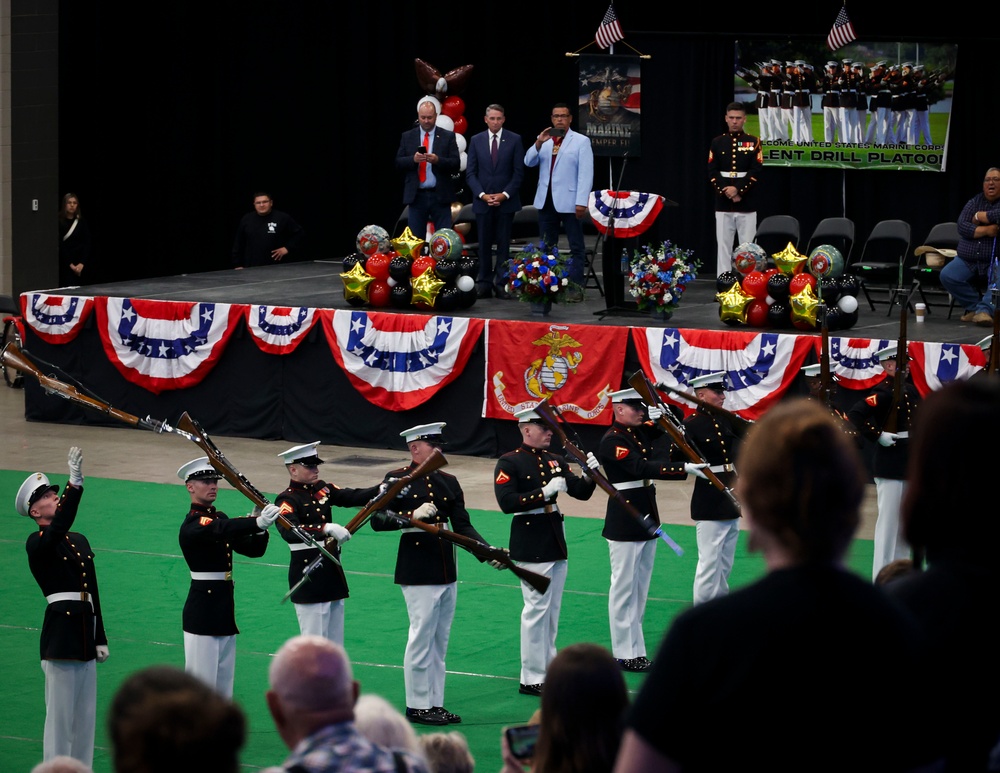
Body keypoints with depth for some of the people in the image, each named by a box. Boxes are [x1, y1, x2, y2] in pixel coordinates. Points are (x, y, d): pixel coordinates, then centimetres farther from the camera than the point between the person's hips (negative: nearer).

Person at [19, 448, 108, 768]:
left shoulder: (80, 541, 17)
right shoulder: (36, 543, -6)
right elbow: (59, 527, -29)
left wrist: (100, 638, 16)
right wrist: (75, 484, -38)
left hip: (85, 638, 7)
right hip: (60, 637, -7)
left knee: (85, 716, 11)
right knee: (60, 715, -5)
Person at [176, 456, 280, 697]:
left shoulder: (219, 518, 13)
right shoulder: (191, 526, -14)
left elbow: (253, 550, 9)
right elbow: (222, 531, -35)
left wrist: (260, 528, -13)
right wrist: (257, 522, -49)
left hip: (224, 609, 9)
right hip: (202, 611, -9)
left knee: (224, 681, 13)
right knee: (201, 678, -6)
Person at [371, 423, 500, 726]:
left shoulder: (448, 482, 11)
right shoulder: (397, 480, -5)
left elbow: (463, 526, 9)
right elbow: (377, 520, -11)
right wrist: (412, 516, -24)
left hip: (446, 572, 7)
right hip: (417, 572, -6)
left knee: (440, 640, 10)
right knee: (421, 636, -4)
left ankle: (435, 703, 17)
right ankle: (417, 706, 4)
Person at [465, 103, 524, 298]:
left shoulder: (514, 140, 2)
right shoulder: (476, 141, 6)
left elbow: (519, 172, 0)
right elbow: (470, 172, 5)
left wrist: (505, 194, -10)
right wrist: (482, 194, -9)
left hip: (506, 201, -1)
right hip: (483, 201, 1)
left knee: (503, 244, 1)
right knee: (484, 244, 2)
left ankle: (502, 284, 2)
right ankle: (484, 284, 5)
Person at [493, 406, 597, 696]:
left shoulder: (555, 460, 11)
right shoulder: (509, 463, -9)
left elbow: (581, 493, 11)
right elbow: (506, 502, -20)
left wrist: (592, 474, -8)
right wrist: (545, 492, -24)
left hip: (555, 542, 7)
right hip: (530, 546, -7)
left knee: (552, 609, 12)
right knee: (536, 608, -6)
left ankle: (549, 669, 21)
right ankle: (532, 678, -1)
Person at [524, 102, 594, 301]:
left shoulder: (581, 141, -1)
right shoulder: (545, 140, 14)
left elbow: (586, 173, -7)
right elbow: (529, 162, 2)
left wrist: (582, 202, -15)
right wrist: (538, 143, -15)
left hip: (569, 201, -5)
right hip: (546, 201, 5)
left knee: (576, 246, -1)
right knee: (547, 246, 9)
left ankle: (576, 287, -1)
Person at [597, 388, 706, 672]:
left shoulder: (640, 432, 10)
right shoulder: (612, 441, -15)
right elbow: (643, 467, -27)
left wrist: (662, 414, -4)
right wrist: (685, 468, -32)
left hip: (646, 518, 9)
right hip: (624, 523, -9)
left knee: (640, 587, 12)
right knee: (624, 587, -3)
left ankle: (634, 648, 17)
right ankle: (625, 655, 1)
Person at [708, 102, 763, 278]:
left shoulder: (753, 142, 3)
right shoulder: (717, 143, 7)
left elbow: (756, 172, -4)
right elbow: (712, 173, 2)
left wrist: (738, 190, -15)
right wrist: (725, 192, -11)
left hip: (747, 204, -1)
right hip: (723, 204, 1)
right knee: (723, 245, 2)